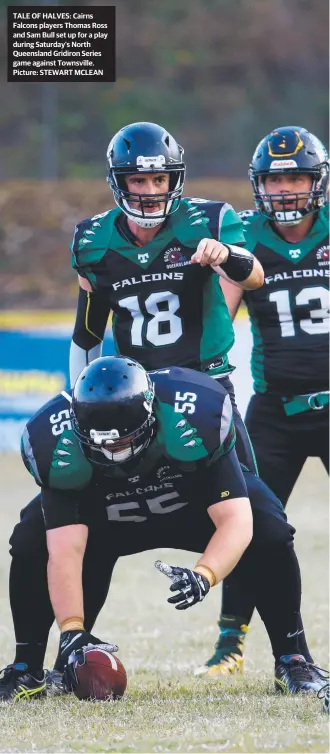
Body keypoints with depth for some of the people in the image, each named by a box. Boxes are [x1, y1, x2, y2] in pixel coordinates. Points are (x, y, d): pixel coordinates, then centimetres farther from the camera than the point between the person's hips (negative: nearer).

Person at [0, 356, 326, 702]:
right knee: (30, 542, -25)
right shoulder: (57, 445, -35)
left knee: (268, 533, -27)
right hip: (103, 515, 1)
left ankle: (291, 661, -8)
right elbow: (65, 551, -36)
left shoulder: (194, 419, -39)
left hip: (196, 501, -1)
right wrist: (71, 630, -49)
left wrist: (204, 576, -58)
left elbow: (236, 521, -39)